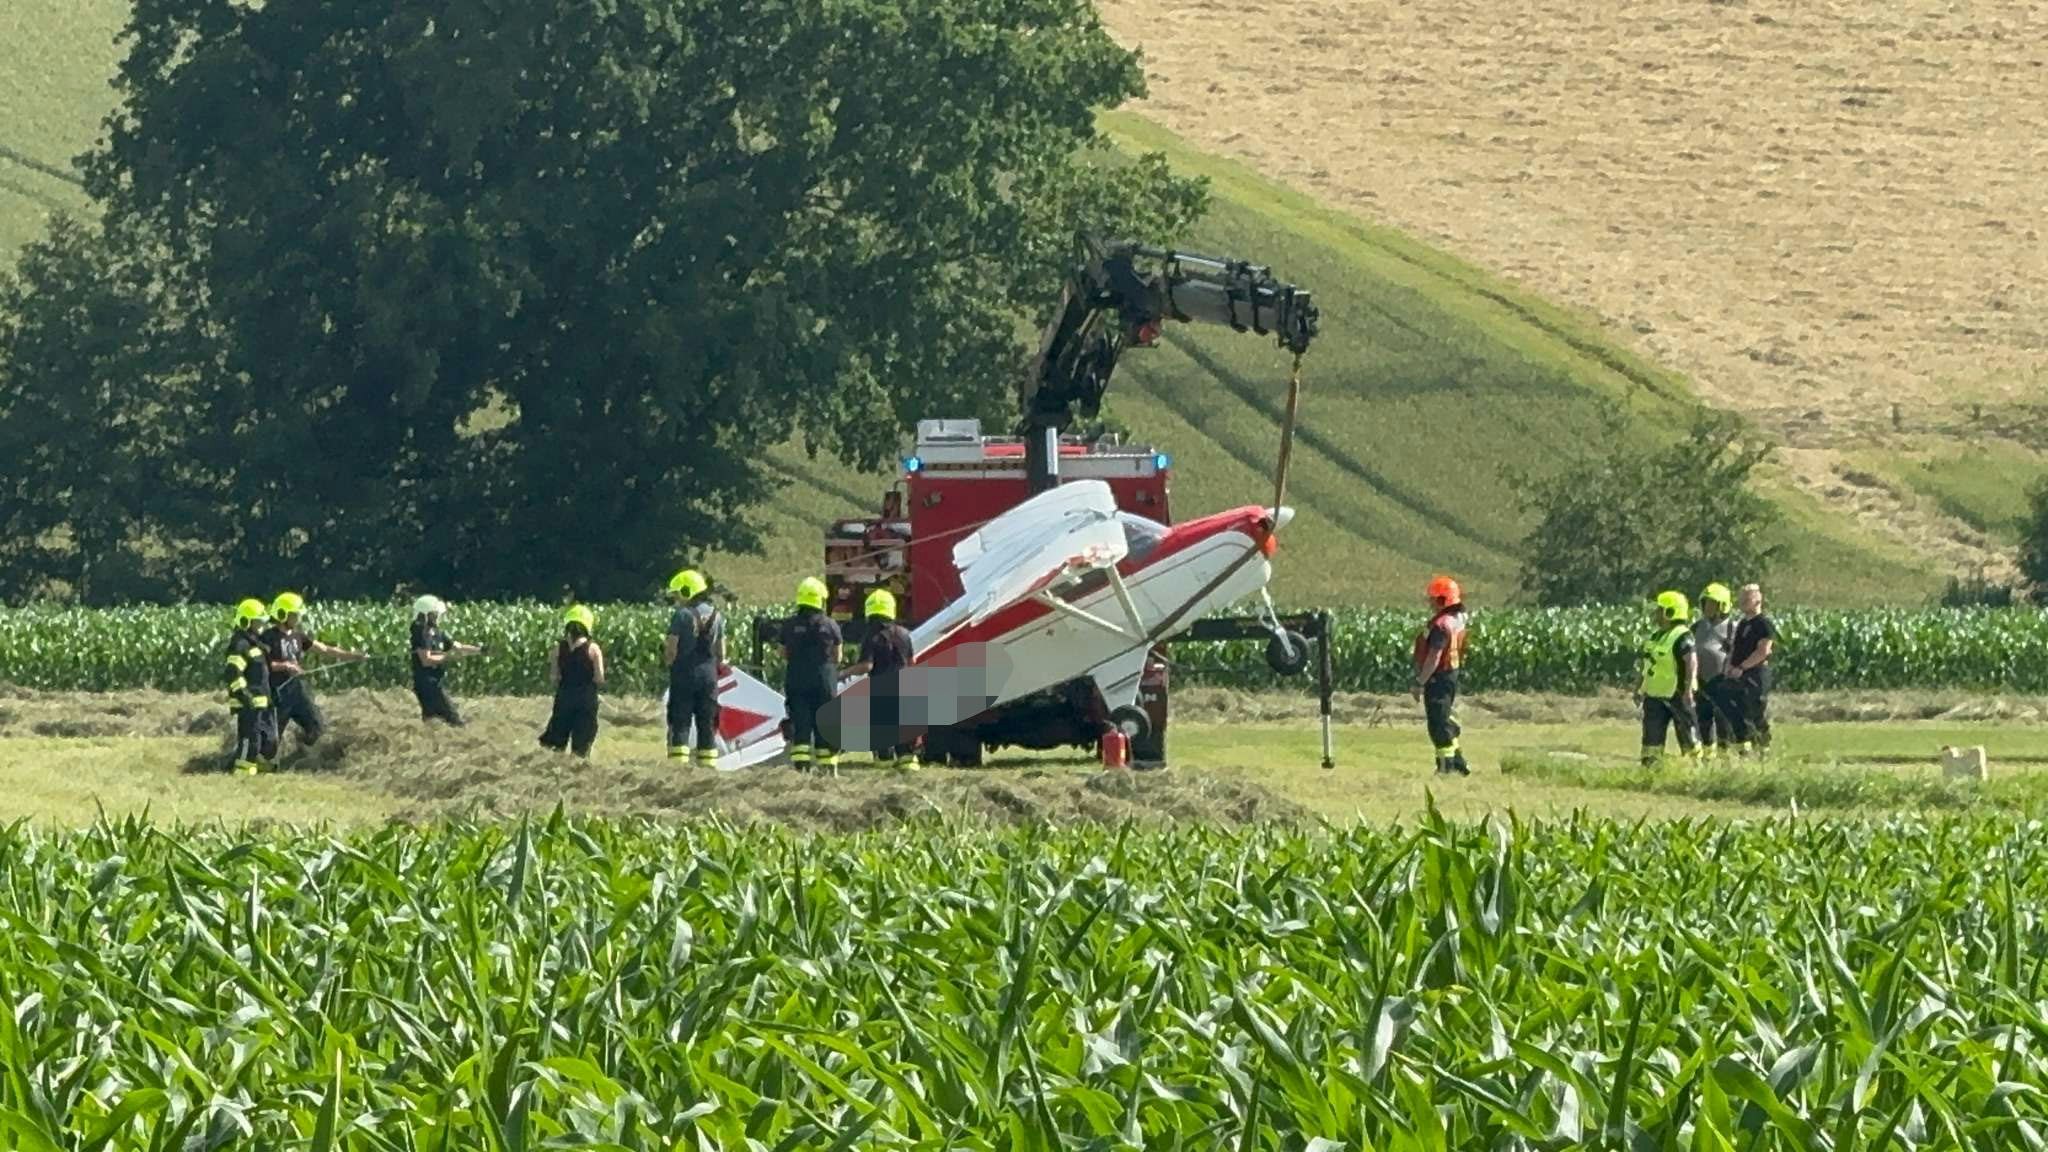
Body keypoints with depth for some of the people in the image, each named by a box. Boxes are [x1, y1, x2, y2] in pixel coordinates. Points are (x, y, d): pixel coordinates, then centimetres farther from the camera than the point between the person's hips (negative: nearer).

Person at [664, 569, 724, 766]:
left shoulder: (682, 615, -11)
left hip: (684, 675, -5)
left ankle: (678, 762, -8)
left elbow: (671, 650, -11)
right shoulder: (716, 615, 7)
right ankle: (707, 763, 7)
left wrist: (667, 659, 8)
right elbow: (721, 653, 10)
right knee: (707, 722, 9)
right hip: (709, 675, 5)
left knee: (680, 722, -1)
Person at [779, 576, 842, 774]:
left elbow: (784, 655, 5)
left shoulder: (789, 626, -1)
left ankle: (801, 765, -9)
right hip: (823, 681, -1)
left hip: (796, 681, 1)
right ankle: (829, 767, 8)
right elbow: (837, 657, 3)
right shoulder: (830, 625, -4)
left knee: (800, 723, 1)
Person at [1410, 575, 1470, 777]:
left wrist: (1420, 682, -19)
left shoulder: (1441, 625, -22)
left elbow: (1434, 658, -24)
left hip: (1438, 677, -10)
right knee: (1445, 720, 19)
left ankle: (1447, 766, 2)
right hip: (1452, 674, 10)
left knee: (1438, 723, -2)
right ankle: (1458, 762, 23)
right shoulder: (1457, 619, 8)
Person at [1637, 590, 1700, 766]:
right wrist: (1642, 689, 22)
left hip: (1677, 696, -9)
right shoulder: (1658, 636, 13)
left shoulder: (1681, 636, -17)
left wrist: (1688, 689, -31)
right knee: (1652, 734, 7)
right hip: (1656, 695, 9)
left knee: (1687, 736, -1)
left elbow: (1692, 661, -25)